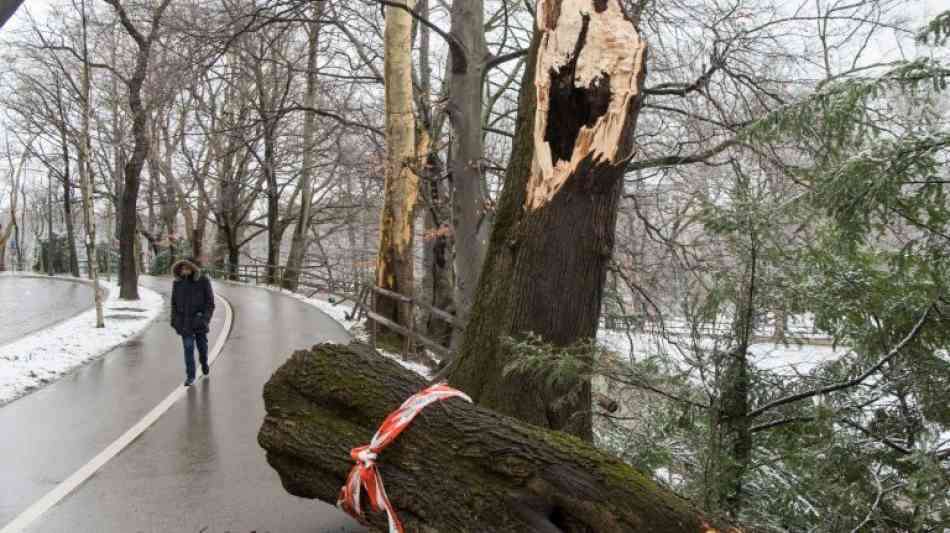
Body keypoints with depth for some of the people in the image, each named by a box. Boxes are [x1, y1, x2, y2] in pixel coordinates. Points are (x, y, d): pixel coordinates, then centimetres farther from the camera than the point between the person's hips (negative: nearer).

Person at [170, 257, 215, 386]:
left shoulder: (203, 281, -8)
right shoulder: (178, 282, 0)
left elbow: (210, 302, -6)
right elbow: (174, 303, 8)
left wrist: (206, 318, -14)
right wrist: (174, 320, 4)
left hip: (199, 320, -1)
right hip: (185, 321, 1)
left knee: (202, 345, 15)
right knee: (188, 348, -4)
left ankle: (204, 363, 45)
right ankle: (190, 376, 0)